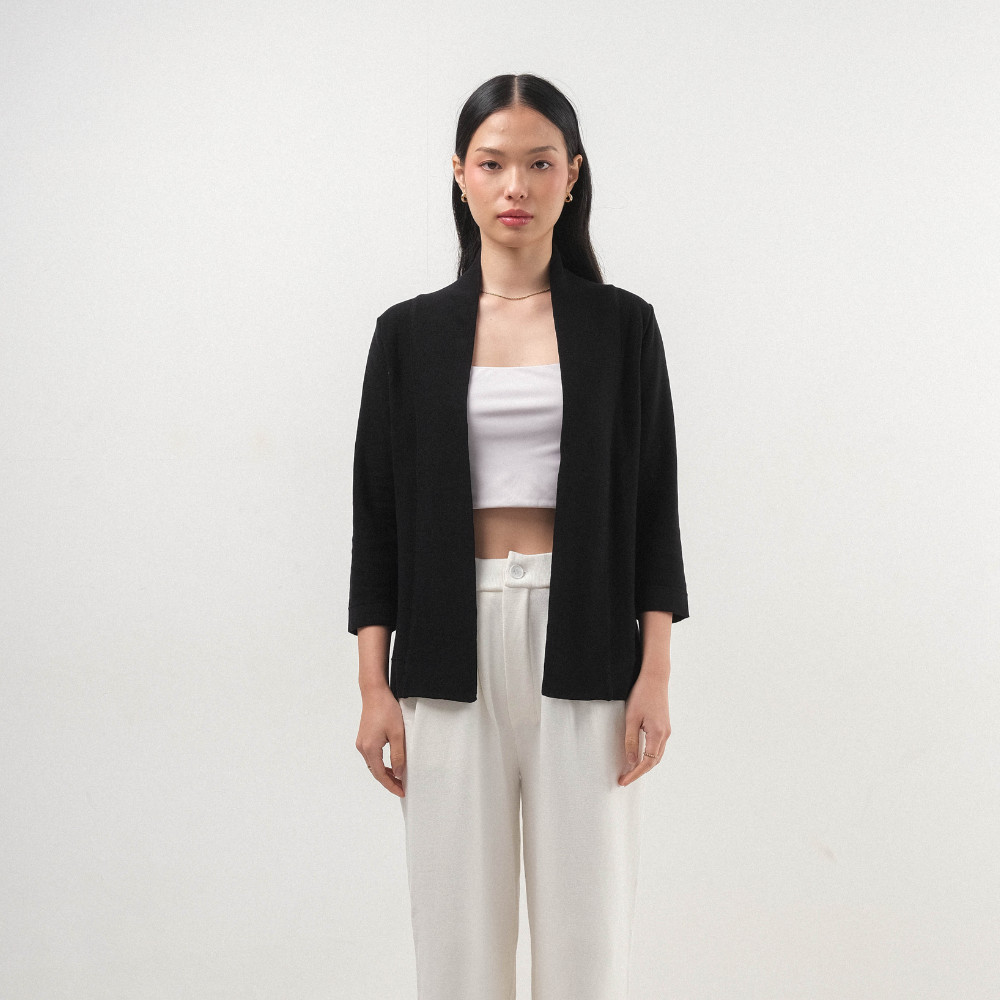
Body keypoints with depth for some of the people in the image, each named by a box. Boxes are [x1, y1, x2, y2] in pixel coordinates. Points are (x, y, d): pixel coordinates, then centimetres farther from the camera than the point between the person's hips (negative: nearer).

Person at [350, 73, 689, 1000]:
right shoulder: (411, 332, 6)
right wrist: (375, 686, 0)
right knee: (457, 924, 5)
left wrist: (655, 673, -4)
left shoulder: (621, 325, 4)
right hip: (454, 645, 1)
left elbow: (653, 505, 3)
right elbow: (378, 513, 5)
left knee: (586, 921, 3)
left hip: (582, 644, 0)